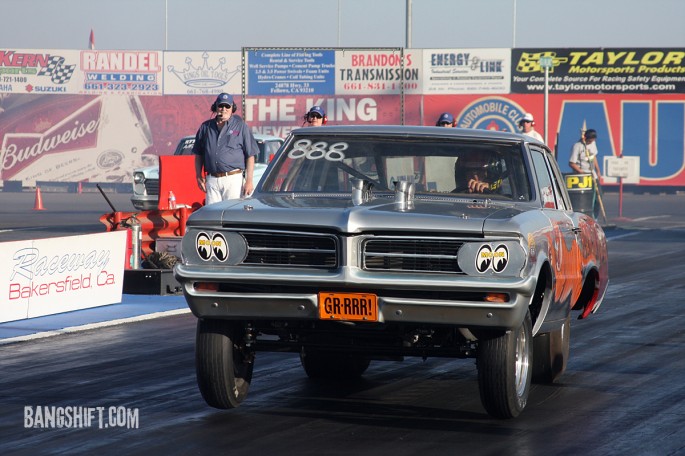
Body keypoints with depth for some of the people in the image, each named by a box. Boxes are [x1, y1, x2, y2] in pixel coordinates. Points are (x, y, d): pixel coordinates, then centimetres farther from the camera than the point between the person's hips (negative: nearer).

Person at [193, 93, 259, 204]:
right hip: (211, 180, 3)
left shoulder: (240, 126, 4)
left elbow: (250, 155, 2)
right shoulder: (206, 127, 13)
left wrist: (249, 181, -5)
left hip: (233, 179, -3)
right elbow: (198, 155, 19)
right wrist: (199, 176, 8)